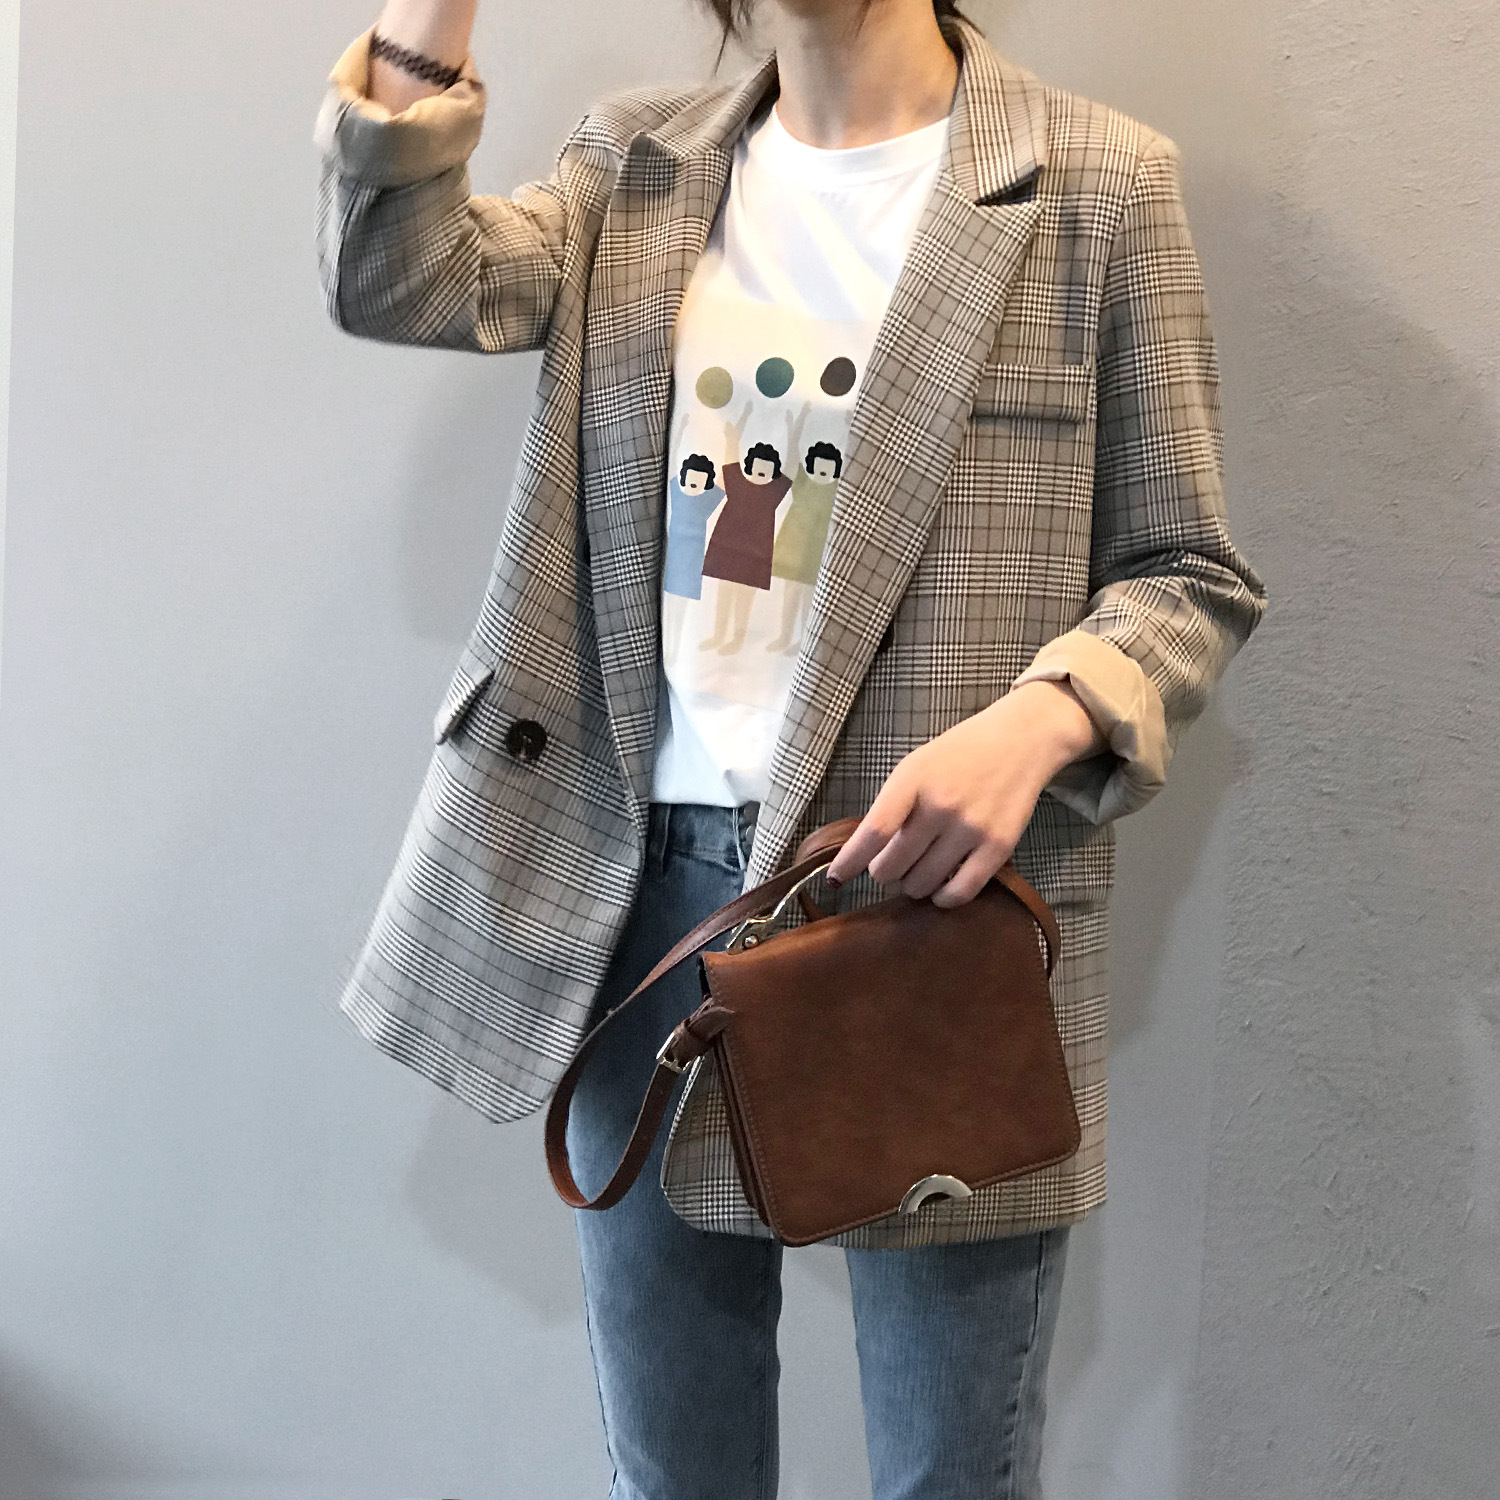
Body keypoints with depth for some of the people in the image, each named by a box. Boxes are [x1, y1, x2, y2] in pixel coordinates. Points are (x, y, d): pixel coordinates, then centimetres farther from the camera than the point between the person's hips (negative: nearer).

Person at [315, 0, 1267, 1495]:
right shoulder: (636, 166, 11)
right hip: (648, 880, 3)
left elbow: (1186, 574, -2)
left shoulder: (1096, 183, -1)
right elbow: (393, 276, -6)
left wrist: (1034, 725, -21)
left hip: (941, 875, -3)